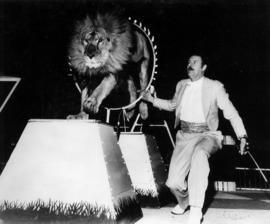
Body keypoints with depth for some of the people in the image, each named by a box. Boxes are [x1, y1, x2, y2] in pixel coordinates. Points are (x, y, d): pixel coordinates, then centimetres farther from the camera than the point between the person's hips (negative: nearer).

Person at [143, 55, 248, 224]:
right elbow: (172, 105, 30)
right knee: (173, 182, -9)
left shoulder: (215, 87, 0)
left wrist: (242, 137, -9)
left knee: (199, 154, -41)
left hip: (207, 135, -3)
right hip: (185, 136, 4)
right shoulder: (182, 85, 13)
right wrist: (152, 99, 17)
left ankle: (196, 210, -36)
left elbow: (231, 113, 0)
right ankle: (184, 201, 29)